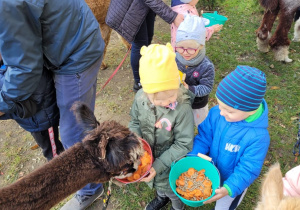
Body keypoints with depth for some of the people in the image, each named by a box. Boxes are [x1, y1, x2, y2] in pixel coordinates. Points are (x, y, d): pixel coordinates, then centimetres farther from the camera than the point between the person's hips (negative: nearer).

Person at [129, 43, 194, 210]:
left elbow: (184, 145, -24)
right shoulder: (140, 97, -22)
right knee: (158, 184, 35)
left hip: (171, 163, -4)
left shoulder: (183, 108, -34)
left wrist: (158, 165, -27)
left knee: (173, 191, 27)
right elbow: (135, 122, -4)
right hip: (148, 157, 4)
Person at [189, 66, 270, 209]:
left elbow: (247, 169, -28)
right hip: (212, 173, 3)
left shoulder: (258, 136, -36)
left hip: (233, 182, -3)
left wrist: (229, 188, -39)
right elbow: (204, 138, -13)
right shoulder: (216, 113, -25)